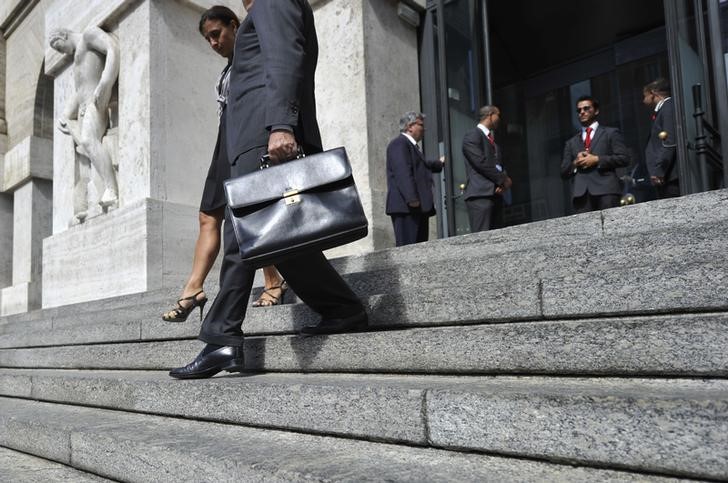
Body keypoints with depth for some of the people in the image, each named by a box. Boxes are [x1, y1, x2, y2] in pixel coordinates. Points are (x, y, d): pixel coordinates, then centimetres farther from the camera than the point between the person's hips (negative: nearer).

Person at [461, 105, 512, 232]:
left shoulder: (492, 138, 25)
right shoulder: (472, 136, -2)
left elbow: (499, 164, 21)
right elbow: (482, 163, -12)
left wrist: (504, 182, -1)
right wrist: (503, 180, -7)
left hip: (496, 194, 8)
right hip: (480, 195, -8)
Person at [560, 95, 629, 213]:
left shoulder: (611, 133, 17)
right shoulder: (571, 142, 25)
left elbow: (624, 158, 4)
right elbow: (564, 172, 19)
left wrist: (597, 160, -6)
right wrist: (575, 163, -2)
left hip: (606, 189, -2)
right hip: (580, 193, 2)